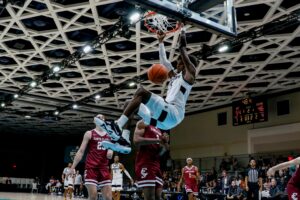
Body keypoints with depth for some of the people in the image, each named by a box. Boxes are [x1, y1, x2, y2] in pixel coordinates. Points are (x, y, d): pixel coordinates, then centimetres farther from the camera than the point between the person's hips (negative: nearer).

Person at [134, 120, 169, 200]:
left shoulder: (158, 131, 23)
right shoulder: (143, 123, 2)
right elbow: (136, 140, -16)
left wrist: (164, 143, 3)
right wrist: (157, 140, -17)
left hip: (156, 165, 8)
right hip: (145, 164, -8)